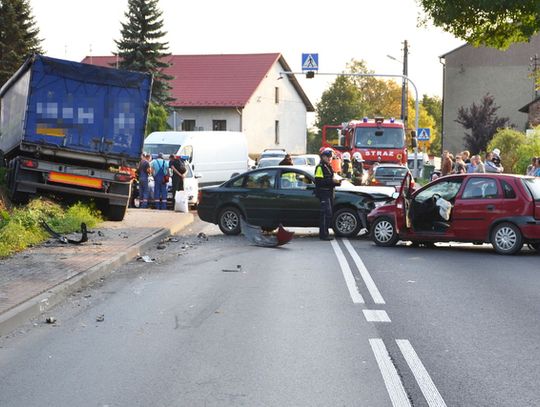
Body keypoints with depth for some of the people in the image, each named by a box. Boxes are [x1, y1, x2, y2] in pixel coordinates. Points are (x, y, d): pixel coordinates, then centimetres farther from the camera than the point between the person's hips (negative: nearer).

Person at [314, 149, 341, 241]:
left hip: (329, 193, 9)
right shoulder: (320, 167, -8)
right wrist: (332, 181, -22)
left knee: (328, 214, 9)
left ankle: (323, 233, 15)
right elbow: (319, 181, -19)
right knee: (327, 213, -15)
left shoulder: (329, 167, 22)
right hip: (323, 193, -9)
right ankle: (324, 234, -14)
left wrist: (336, 182, 10)